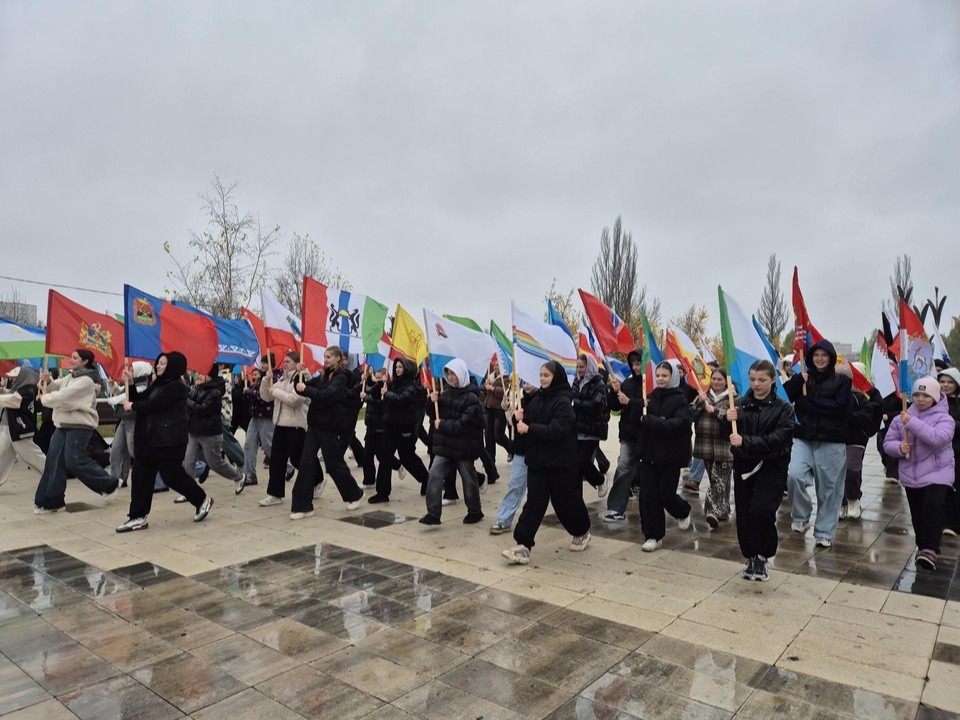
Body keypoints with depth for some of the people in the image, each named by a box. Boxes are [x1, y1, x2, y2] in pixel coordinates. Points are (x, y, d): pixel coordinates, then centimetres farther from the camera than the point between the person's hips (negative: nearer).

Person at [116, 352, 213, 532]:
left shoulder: (176, 387, -13)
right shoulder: (157, 384, 16)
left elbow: (154, 405, -19)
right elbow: (140, 399, 11)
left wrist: (132, 406, -6)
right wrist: (130, 383, 0)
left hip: (169, 441, -9)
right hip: (149, 439, 9)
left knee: (172, 476, -4)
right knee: (140, 476, 6)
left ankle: (203, 500, 16)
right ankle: (139, 517, 12)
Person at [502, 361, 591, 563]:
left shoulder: (563, 402, -13)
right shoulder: (536, 398, 7)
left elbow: (556, 431, -24)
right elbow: (528, 423, 13)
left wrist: (528, 428, -24)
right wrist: (521, 418, -9)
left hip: (561, 462, -5)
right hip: (537, 459, 5)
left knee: (566, 500, 11)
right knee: (534, 503, 0)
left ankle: (582, 533, 37)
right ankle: (523, 546, -3)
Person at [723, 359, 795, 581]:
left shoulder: (783, 408, -4)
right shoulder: (740, 404, 6)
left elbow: (778, 439, -16)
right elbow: (728, 435, 6)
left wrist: (745, 442, -25)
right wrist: (728, 421, -15)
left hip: (771, 467, -3)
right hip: (743, 467, 4)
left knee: (760, 511, -18)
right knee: (744, 515, 5)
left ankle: (762, 557, 6)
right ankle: (751, 557, 26)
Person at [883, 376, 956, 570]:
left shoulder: (944, 418, -6)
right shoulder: (901, 418, 4)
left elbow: (938, 439, -26)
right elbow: (888, 442, 6)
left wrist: (913, 423, -27)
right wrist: (899, 447, -15)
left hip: (938, 472, -4)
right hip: (911, 474, 4)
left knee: (933, 507, -22)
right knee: (917, 514, 11)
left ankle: (930, 549, -20)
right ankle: (923, 546, 27)